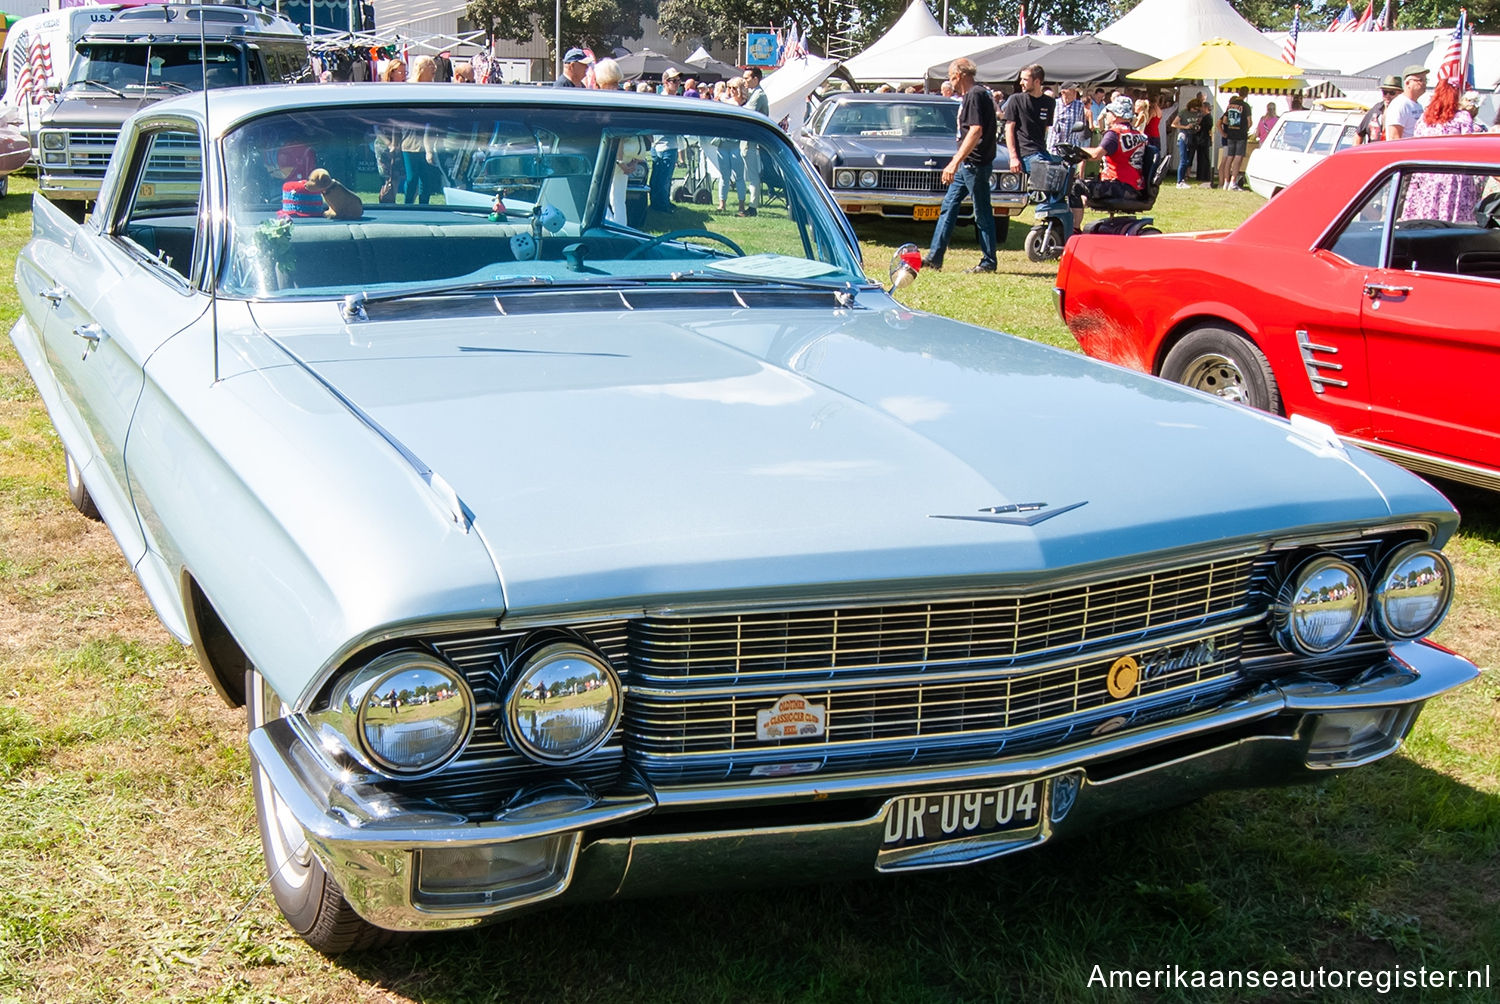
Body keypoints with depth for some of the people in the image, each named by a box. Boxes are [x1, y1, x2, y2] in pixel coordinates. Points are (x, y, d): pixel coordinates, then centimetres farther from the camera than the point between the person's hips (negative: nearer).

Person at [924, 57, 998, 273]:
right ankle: (935, 256, 12)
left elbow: (976, 131, -25)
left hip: (976, 163, -10)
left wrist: (955, 162, -29)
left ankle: (989, 261, 6)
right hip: (967, 164, 10)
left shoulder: (976, 95, -15)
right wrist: (957, 161, 25)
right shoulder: (970, 95, 15)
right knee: (948, 206, 10)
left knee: (982, 212, -2)